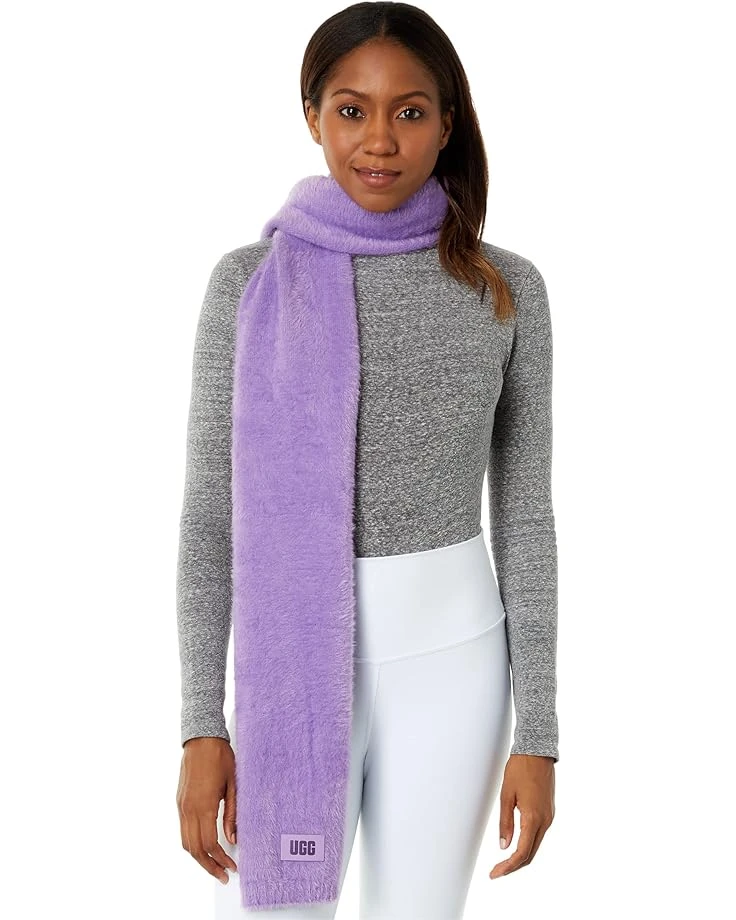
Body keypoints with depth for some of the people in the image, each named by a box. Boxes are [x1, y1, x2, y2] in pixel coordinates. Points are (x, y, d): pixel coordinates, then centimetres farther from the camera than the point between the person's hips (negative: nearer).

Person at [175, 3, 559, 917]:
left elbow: (524, 515, 1)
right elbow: (211, 512, -1)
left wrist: (538, 733, -1)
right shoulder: (250, 280, -3)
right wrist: (202, 725, -6)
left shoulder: (507, 288, -1)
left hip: (449, 664, 1)